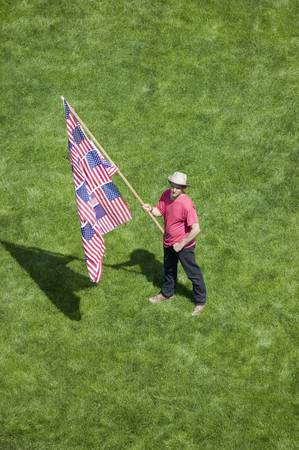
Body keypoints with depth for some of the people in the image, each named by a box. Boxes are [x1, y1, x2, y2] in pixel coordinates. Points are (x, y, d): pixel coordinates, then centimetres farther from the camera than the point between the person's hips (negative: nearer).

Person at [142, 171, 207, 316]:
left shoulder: (186, 204, -32)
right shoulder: (166, 195, -11)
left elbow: (196, 229, -31)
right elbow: (159, 212, 1)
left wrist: (181, 244, -23)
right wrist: (151, 209, -23)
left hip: (184, 245, -7)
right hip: (168, 243, 7)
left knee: (193, 273, 8)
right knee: (169, 269, 28)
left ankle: (200, 301, 26)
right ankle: (167, 293, 51)